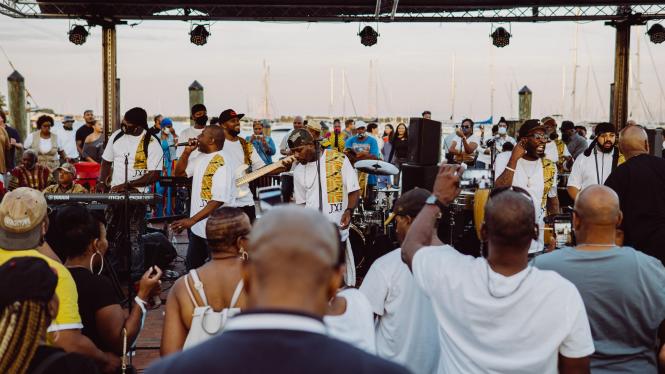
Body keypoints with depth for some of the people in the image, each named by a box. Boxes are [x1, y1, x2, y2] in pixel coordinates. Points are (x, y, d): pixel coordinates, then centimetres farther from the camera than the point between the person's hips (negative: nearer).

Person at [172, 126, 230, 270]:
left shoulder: (221, 163, -21)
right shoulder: (200, 157, 7)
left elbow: (218, 200, -27)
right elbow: (179, 172, 17)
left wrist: (192, 220, -29)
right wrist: (187, 152, 2)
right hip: (198, 227, 9)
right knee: (191, 266, 20)